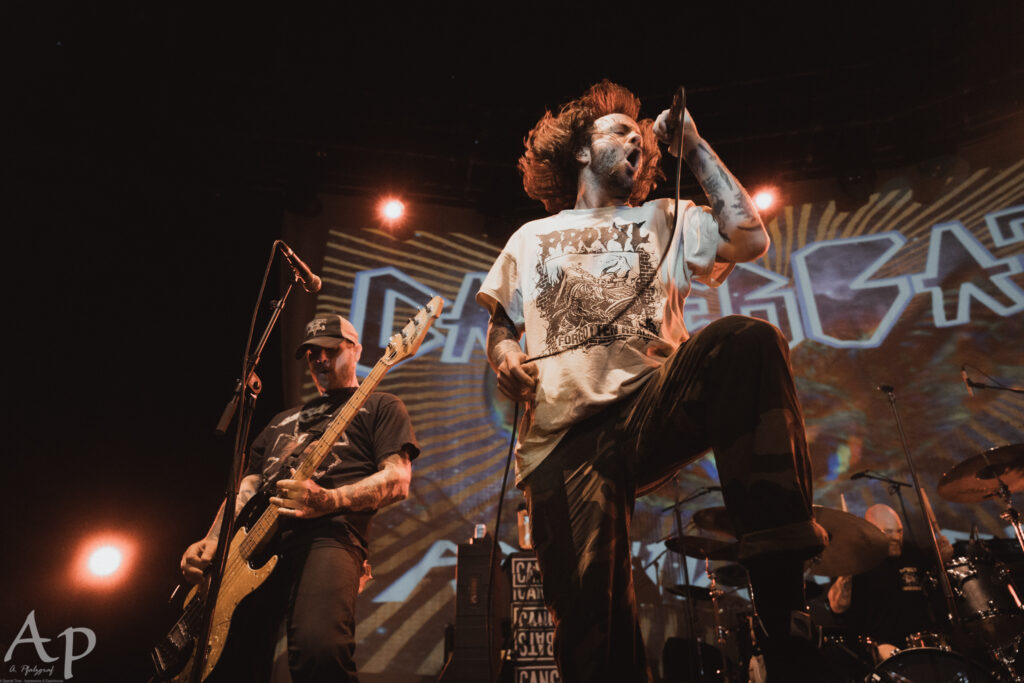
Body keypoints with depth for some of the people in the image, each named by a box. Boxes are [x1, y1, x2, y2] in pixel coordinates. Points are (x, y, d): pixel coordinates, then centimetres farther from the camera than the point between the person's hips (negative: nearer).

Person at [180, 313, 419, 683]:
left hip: (328, 533, -6)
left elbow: (397, 480, 0)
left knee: (319, 651, -32)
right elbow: (246, 488, 29)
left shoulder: (380, 406, 15)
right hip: (254, 541, 6)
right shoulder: (284, 419, 34)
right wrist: (211, 542, 11)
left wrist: (327, 501, -16)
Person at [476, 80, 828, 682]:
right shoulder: (532, 238, 24)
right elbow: (499, 324, 23)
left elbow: (751, 238, 6)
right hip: (563, 436, 0)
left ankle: (782, 597, -30)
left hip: (654, 407, 0)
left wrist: (693, 145, 13)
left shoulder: (665, 220, 22)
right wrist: (504, 357, -2)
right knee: (593, 620, -16)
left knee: (748, 341, -31)